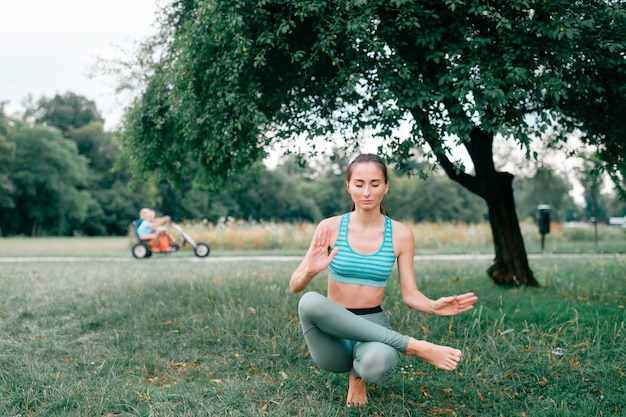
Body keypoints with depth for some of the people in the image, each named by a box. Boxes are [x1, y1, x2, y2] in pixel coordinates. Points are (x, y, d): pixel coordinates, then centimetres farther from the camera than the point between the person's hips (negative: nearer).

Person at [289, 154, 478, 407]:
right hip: (333, 332, 0)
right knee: (310, 301, -36)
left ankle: (358, 371, 4)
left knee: (378, 363, -38)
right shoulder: (329, 227, -5)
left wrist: (434, 307, -22)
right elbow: (295, 287, -6)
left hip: (373, 327, 0)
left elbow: (410, 295, 1)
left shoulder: (400, 234, -2)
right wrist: (310, 271, -29)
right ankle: (413, 347, -24)